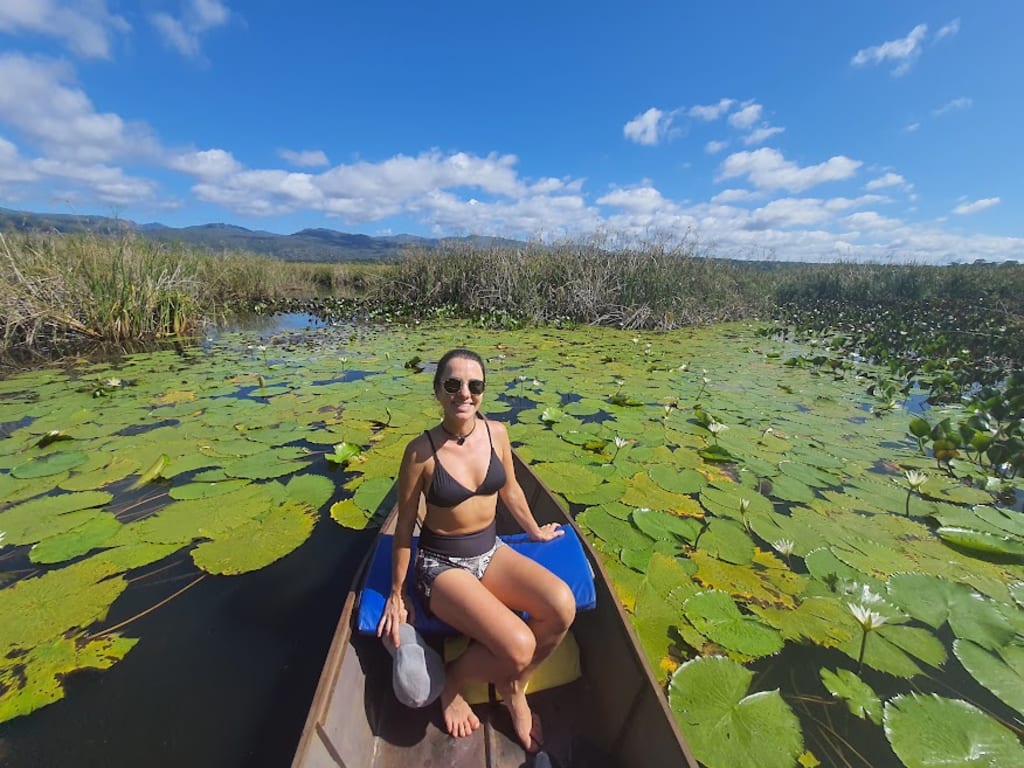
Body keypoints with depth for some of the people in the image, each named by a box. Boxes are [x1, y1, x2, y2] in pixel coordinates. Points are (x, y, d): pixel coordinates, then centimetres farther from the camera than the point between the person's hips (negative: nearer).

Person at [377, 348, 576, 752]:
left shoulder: (496, 433, -7)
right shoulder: (421, 450, -19)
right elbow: (404, 528, -6)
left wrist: (534, 531, 23)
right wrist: (396, 594, 3)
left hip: (490, 551, 5)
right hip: (440, 564, -4)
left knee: (562, 605, -20)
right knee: (519, 647, -23)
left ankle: (512, 685, 11)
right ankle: (451, 679, 12)